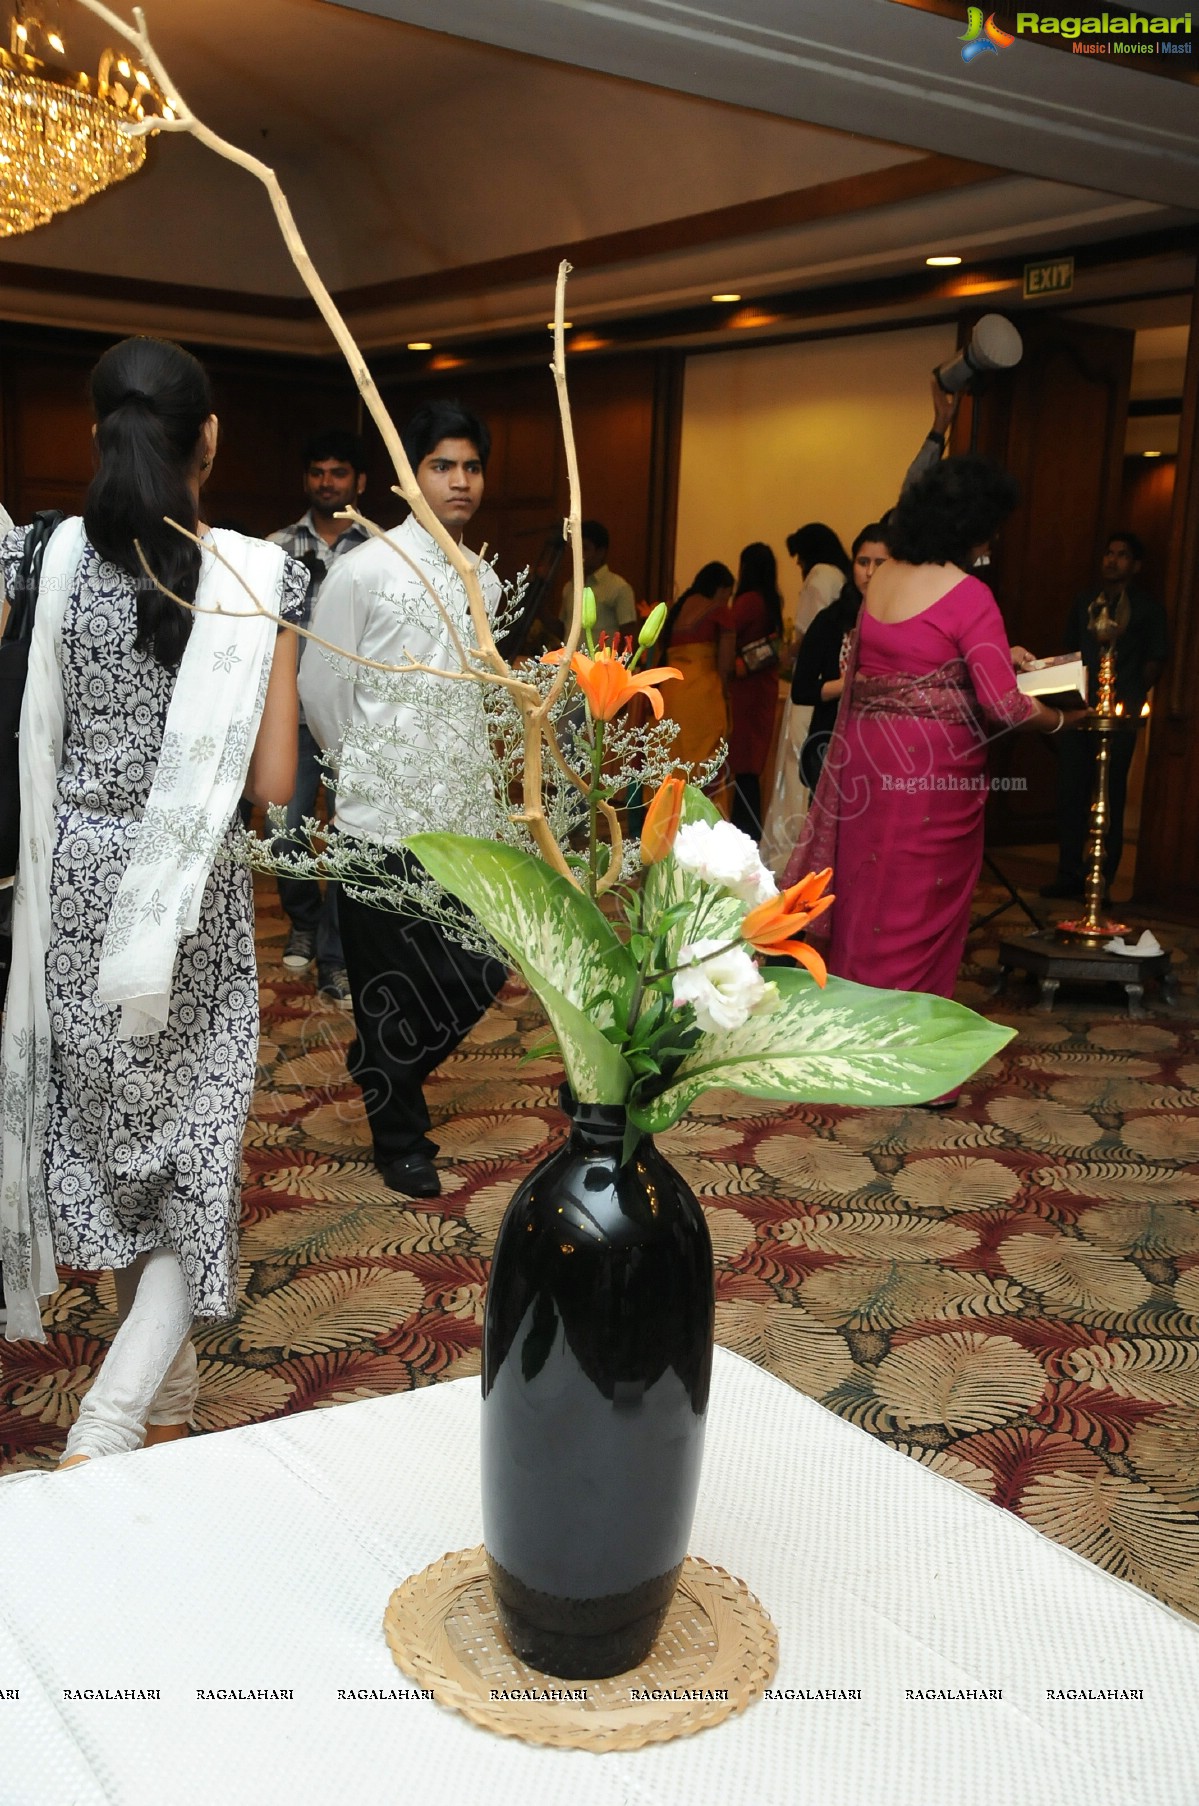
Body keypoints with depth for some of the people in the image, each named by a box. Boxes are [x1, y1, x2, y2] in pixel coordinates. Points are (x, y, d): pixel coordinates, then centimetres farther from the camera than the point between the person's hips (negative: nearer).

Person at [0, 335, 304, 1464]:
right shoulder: (256, 573, -12)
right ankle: (105, 1436, -4)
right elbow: (273, 784, -11)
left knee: (104, 1141, 20)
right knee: (186, 1163, 10)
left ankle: (163, 1407, 36)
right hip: (186, 902, -3)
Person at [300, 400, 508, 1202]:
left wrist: (472, 771, 14)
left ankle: (387, 1070, 35)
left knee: (481, 970, 8)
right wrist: (366, 771, 5)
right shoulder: (364, 570, -8)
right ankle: (400, 1137, 27)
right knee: (392, 984, 6)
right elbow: (322, 687, -4)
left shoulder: (485, 580, 9)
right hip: (383, 818, -5)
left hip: (468, 813, 6)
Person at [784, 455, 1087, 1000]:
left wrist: (992, 651, 23)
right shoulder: (968, 595, -15)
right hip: (934, 766, -7)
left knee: (866, 887, 16)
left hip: (867, 752, 7)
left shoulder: (882, 577, 6)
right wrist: (1061, 720, 1)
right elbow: (1002, 705, -16)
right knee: (923, 903, 6)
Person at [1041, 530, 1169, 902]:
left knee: (1111, 797, -3)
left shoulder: (1148, 607, 7)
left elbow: (1155, 659, 4)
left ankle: (1102, 881, 1)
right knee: (1071, 791, 1)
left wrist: (1134, 697, -9)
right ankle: (1069, 874, 9)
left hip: (1119, 713, -4)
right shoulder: (1084, 602, 17)